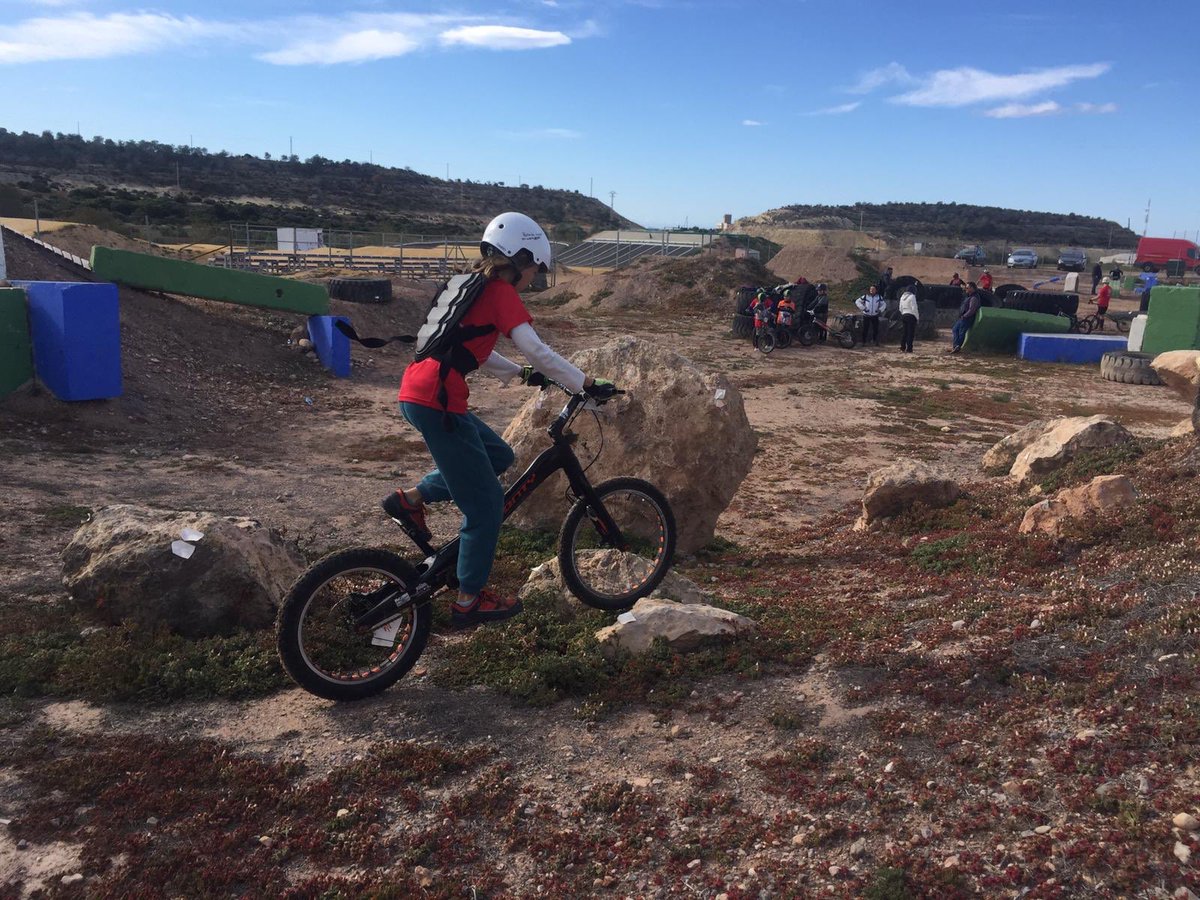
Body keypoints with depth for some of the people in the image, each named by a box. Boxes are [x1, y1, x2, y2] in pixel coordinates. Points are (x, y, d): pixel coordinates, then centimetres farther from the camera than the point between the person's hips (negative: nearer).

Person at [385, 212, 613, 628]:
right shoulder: (501, 293, -7)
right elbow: (537, 351, -14)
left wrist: (522, 373, 26)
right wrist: (587, 384, -9)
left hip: (417, 394, 9)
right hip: (436, 402, -9)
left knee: (498, 456, 22)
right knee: (486, 503, 2)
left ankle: (410, 499, 20)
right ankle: (470, 601, 13)